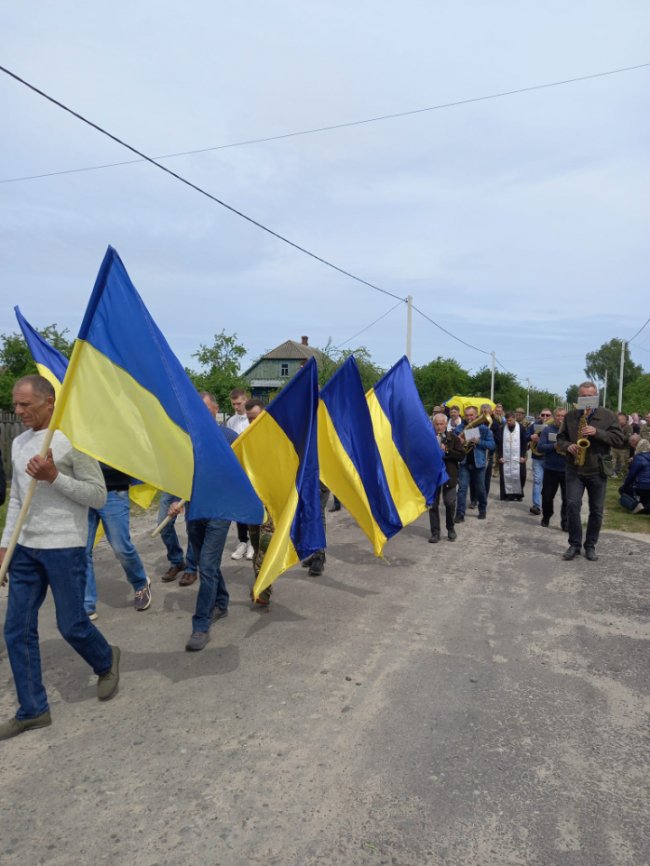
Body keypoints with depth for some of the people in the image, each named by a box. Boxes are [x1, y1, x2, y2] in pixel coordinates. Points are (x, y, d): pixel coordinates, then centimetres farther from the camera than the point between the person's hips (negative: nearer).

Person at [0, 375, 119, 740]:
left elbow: (98, 496, -12)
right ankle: (33, 710, 22)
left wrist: (54, 477, -21)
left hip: (65, 548, -7)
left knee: (72, 624, 2)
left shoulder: (72, 440, -11)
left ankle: (107, 662, 34)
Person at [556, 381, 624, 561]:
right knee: (572, 505, -10)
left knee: (596, 510, 6)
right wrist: (568, 446, -13)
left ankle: (590, 546, 21)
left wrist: (597, 432, -19)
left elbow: (618, 440, -6)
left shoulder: (608, 416, 0)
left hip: (597, 470, 0)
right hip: (574, 469, 1)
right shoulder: (570, 416, 5)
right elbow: (560, 439, 9)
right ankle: (574, 544, 5)